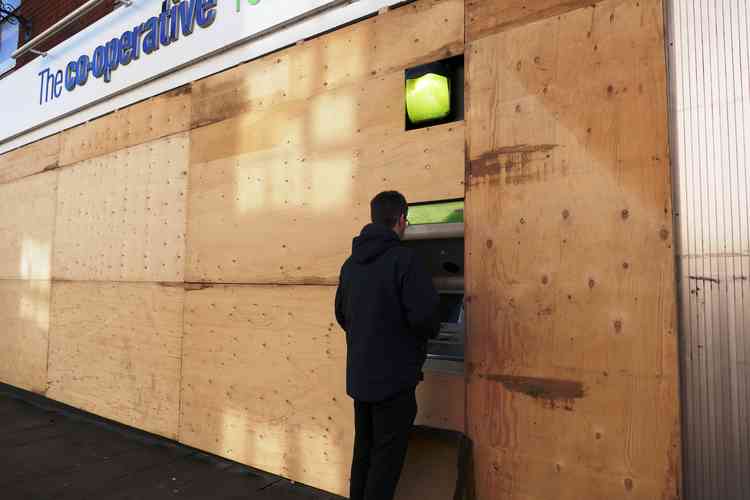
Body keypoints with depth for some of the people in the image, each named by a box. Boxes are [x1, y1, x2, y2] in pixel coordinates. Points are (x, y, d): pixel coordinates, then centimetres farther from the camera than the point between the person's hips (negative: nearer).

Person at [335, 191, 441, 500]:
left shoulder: (351, 263, 6)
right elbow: (425, 315, -23)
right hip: (393, 375, -7)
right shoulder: (403, 259, -17)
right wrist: (429, 333, -2)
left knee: (364, 450, 20)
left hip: (359, 374, 7)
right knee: (387, 456, 6)